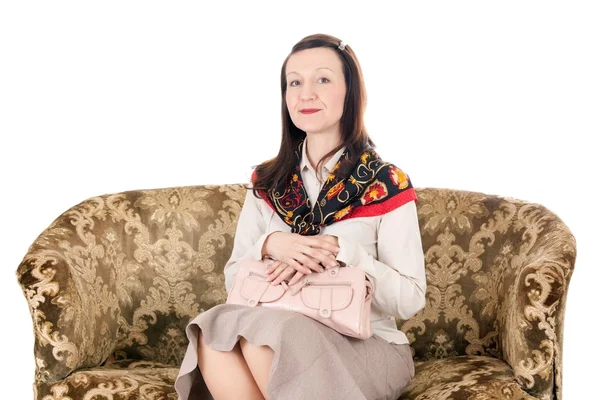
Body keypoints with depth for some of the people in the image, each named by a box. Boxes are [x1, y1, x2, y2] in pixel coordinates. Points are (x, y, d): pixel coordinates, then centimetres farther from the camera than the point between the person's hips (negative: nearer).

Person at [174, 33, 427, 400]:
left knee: (260, 331, -34)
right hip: (279, 339, 4)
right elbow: (233, 281, 6)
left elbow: (411, 301, -7)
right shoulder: (267, 183, 8)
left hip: (369, 346, -3)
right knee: (216, 329, -30)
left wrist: (343, 251, -22)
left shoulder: (388, 185, -4)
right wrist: (269, 245, -15)